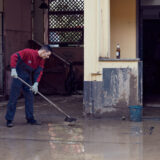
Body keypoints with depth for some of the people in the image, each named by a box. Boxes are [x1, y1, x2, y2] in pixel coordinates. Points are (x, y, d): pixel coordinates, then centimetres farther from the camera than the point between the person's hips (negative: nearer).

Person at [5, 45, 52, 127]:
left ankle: (30, 118, 16)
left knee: (30, 97, 7)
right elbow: (14, 56, -25)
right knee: (13, 98, -5)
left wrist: (36, 83, -18)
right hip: (18, 76, -7)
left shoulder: (41, 60, 0)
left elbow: (39, 72, -4)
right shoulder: (28, 52, -21)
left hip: (28, 77, 7)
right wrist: (13, 69, -32)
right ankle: (9, 120, -1)